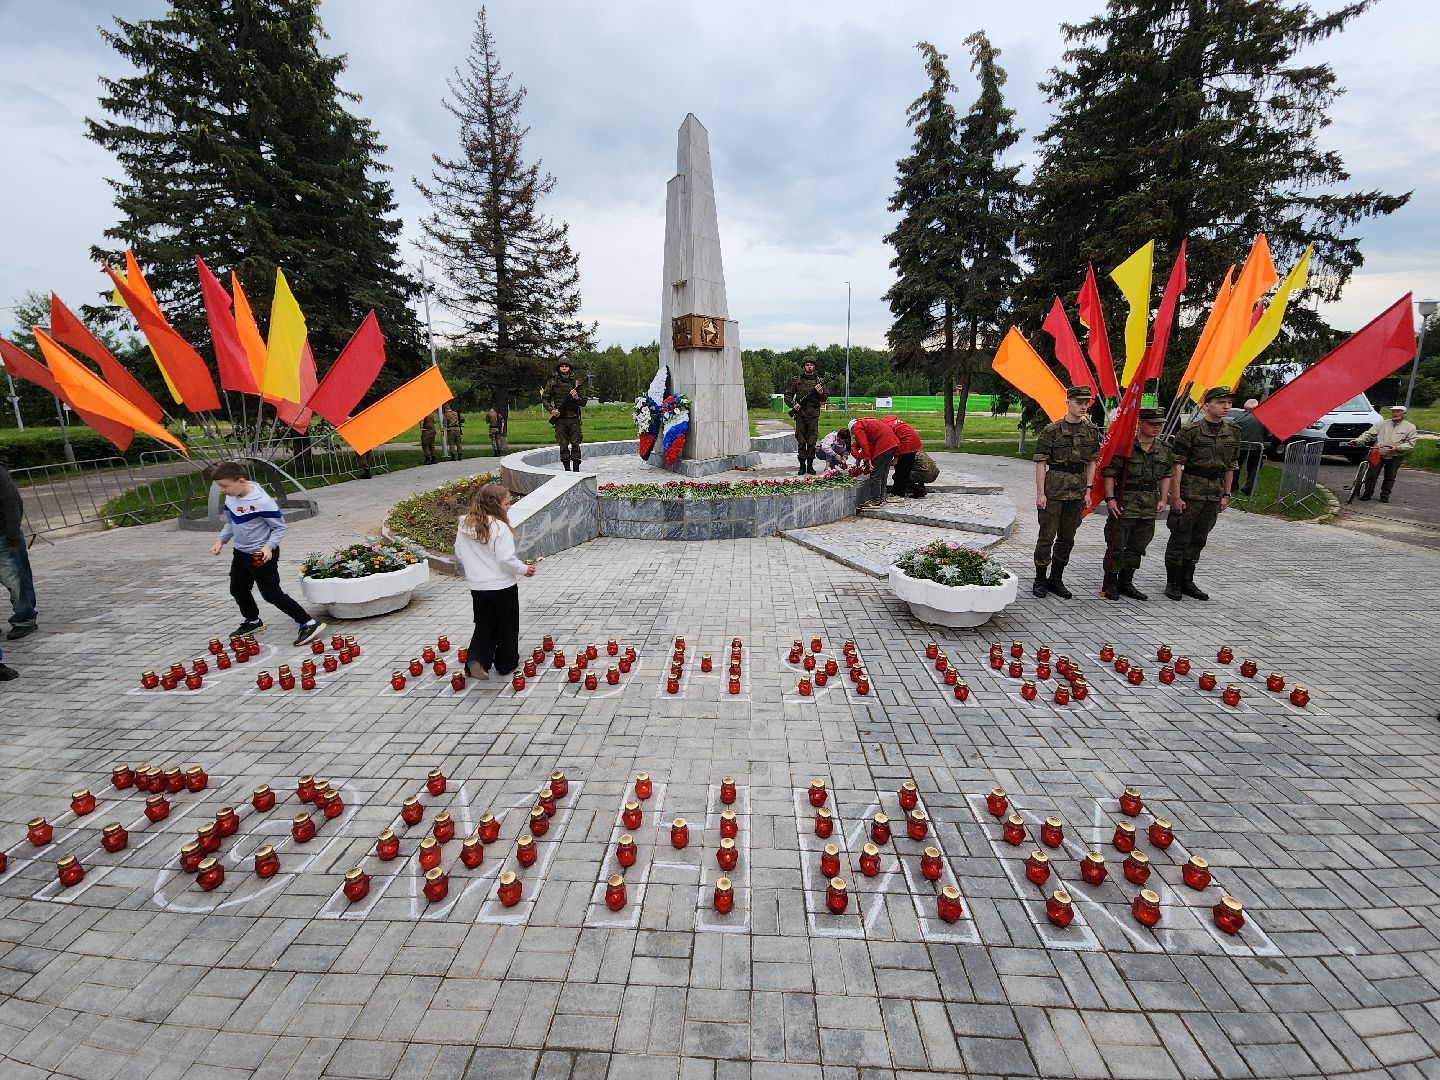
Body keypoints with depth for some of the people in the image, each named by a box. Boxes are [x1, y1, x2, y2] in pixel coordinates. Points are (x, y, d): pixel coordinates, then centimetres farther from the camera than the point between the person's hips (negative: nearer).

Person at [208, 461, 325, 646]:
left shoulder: (262, 502, -25)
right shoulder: (231, 498, -1)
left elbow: (280, 527, -16)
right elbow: (230, 523, 16)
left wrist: (269, 546, -28)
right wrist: (221, 540, 3)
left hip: (263, 555, -9)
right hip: (241, 552, 9)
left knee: (272, 594, -8)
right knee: (238, 589, 21)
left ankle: (308, 623, -4)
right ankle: (253, 621, 42)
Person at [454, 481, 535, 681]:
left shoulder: (464, 525, -1)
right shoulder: (499, 527, -21)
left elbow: (459, 553, 7)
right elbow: (506, 559, -23)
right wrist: (524, 569, -6)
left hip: (477, 586, 5)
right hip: (502, 585, -5)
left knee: (484, 624, 19)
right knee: (507, 625, 13)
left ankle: (477, 659, 3)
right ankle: (506, 663, 23)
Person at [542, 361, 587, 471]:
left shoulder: (576, 382, 7)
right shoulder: (553, 382, 5)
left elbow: (584, 402, 10)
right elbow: (545, 398, 8)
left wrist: (577, 398, -11)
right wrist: (552, 410, -6)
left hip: (574, 418, 0)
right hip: (560, 418, 0)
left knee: (575, 444, -2)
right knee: (563, 445, 2)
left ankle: (576, 469, 3)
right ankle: (567, 469, 8)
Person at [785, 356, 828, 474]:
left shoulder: (819, 381, 8)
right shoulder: (796, 380, 5)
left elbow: (824, 400, 9)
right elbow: (787, 395, 8)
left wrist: (821, 392, -12)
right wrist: (793, 405, -8)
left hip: (813, 415, 0)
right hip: (800, 415, 0)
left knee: (812, 442, 0)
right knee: (801, 441, 2)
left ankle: (810, 465, 8)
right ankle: (802, 465, 9)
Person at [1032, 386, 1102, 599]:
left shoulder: (1092, 431, 9)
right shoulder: (1052, 430, -6)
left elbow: (1092, 462, 13)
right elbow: (1041, 463, -8)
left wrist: (1087, 491, 7)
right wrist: (1040, 493, -12)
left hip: (1077, 490, 5)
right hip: (1054, 488, -5)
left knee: (1067, 537, 10)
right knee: (1047, 536, -1)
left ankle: (1056, 579, 22)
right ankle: (1040, 580, 9)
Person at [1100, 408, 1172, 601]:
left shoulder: (1163, 449, 11)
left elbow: (1166, 475, 20)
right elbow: (1109, 473, -12)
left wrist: (1163, 498, 10)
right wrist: (1110, 498, -17)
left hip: (1150, 507, 7)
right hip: (1125, 504, -7)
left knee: (1138, 546, 13)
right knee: (1116, 545, -1)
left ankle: (1125, 583, 24)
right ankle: (1110, 584, 10)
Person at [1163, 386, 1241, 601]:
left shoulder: (1233, 433, 10)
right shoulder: (1190, 431, -9)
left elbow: (1230, 467, 15)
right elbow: (1177, 465, -11)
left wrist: (1226, 495, 12)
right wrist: (1175, 496, -15)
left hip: (1215, 495, 6)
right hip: (1190, 492, -6)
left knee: (1199, 540, 12)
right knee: (1180, 538, -1)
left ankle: (1187, 581, 22)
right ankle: (1173, 583, 9)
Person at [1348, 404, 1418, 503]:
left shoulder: (1410, 427, 8)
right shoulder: (1382, 424, 12)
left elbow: (1410, 444, 1)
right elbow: (1369, 434, 6)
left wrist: (1398, 448, -17)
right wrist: (1358, 441, -13)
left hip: (1395, 456, 0)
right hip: (1378, 454, 0)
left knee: (1390, 477, 6)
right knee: (1371, 475, -7)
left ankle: (1385, 495, 16)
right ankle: (1367, 493, 4)